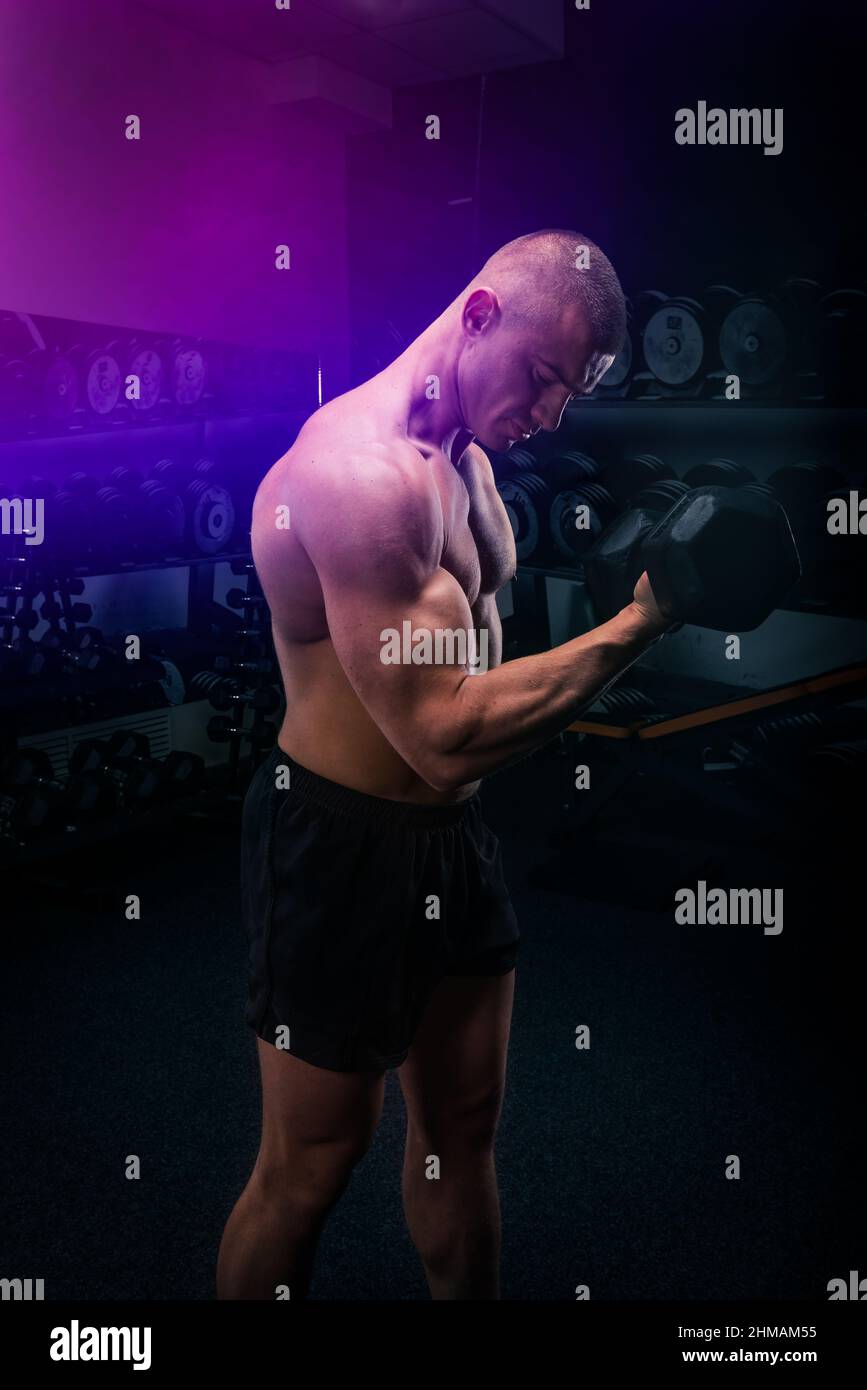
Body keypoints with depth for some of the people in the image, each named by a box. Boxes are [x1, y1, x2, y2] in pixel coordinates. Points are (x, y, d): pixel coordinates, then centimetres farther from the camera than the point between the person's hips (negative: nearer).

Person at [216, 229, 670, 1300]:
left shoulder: (468, 457, 8)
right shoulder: (360, 468, -24)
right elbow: (445, 736, -29)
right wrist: (638, 627, -26)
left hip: (453, 830, 9)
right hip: (340, 841, -9)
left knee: (464, 1123, 21)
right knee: (315, 1158, 8)